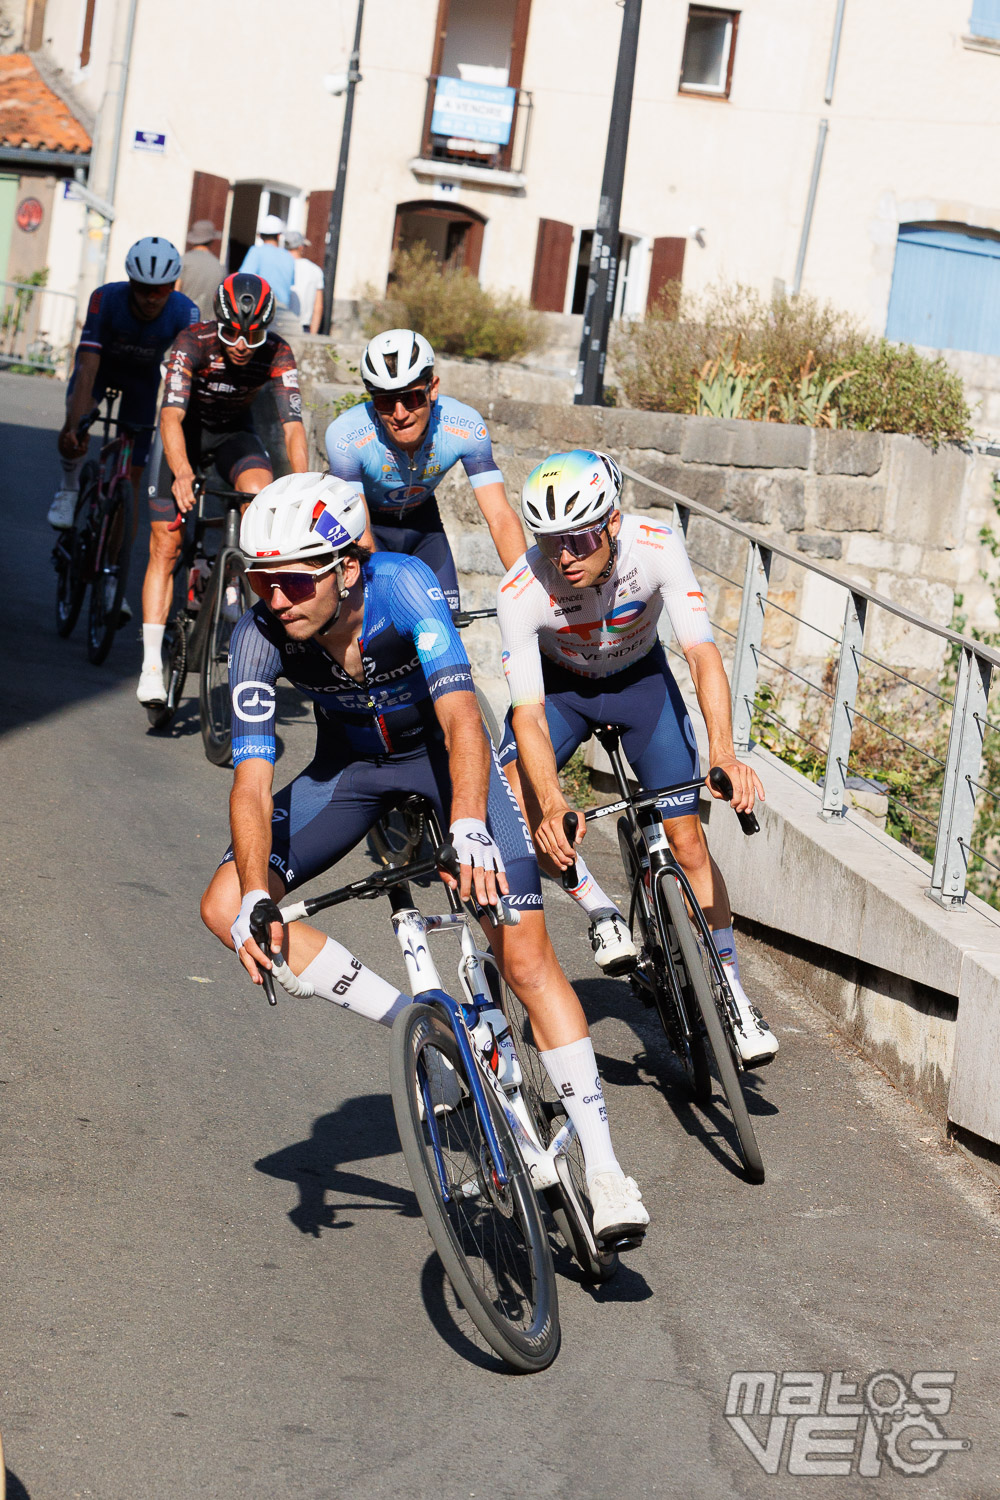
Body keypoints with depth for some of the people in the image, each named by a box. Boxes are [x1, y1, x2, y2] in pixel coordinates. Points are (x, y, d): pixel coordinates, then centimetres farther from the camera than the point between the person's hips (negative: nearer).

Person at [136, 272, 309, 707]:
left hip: (234, 432, 1)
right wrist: (182, 473, -56)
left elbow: (293, 426, -31)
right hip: (185, 429, -1)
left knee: (261, 492, -33)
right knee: (165, 546, -9)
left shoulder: (277, 355, -24)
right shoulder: (192, 343, -30)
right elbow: (172, 416, -39)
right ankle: (151, 666, -8)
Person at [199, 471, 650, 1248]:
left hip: (443, 753, -3)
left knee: (527, 957, -14)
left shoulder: (403, 586, -33)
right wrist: (256, 897, -43)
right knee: (226, 907, -16)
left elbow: (462, 719, -43)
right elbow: (252, 775, -27)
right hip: (349, 767, 3)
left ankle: (605, 1169, -8)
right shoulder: (260, 635, -25)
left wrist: (469, 831, -59)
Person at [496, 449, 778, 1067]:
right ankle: (601, 913, 1)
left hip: (640, 679, 0)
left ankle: (733, 994, 7)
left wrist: (724, 752, -52)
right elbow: (528, 712, -35)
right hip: (560, 684, 0)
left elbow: (703, 652, -37)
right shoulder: (521, 592, -33)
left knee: (688, 838, -6)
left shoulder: (657, 547, -33)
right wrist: (552, 804, -51)